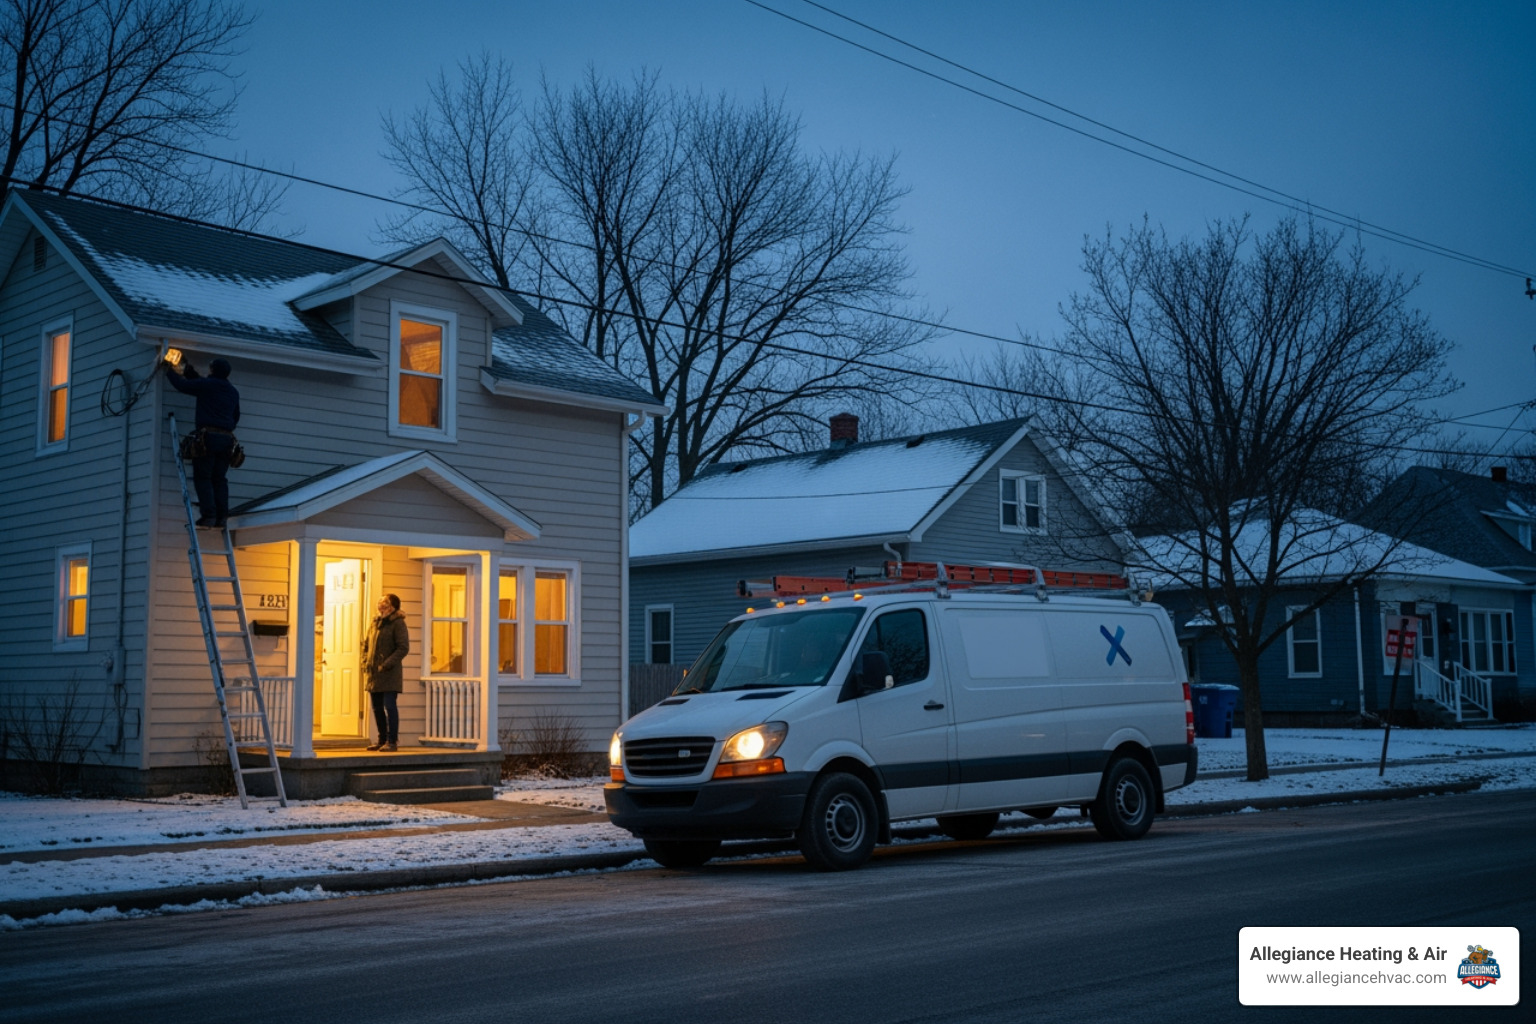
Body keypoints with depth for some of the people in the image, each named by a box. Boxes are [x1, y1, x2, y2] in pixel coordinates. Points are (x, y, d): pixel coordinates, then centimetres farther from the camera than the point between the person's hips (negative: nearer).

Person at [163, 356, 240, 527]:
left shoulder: (207, 384, -1)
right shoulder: (233, 392, 18)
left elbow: (182, 385, 6)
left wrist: (169, 370, 24)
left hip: (208, 436, -6)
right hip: (227, 439, 6)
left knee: (203, 477, -3)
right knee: (219, 479, 7)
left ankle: (209, 515, -14)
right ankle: (221, 516, -3)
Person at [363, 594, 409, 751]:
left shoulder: (398, 623, -7)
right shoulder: (375, 623, 16)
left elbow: (403, 648, -14)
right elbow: (366, 645, 23)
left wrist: (387, 664, -19)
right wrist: (365, 661, 6)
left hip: (390, 674, -8)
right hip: (374, 674, 8)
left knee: (389, 706, -8)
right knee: (377, 708, 10)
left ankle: (392, 741, -2)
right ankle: (382, 740, 19)